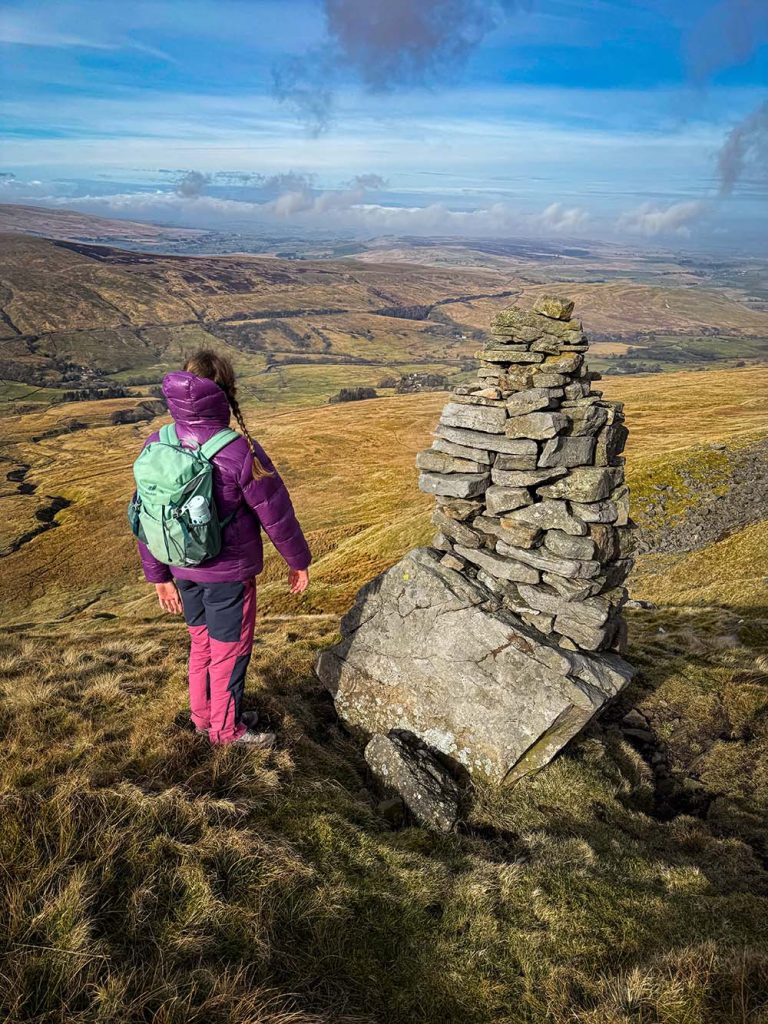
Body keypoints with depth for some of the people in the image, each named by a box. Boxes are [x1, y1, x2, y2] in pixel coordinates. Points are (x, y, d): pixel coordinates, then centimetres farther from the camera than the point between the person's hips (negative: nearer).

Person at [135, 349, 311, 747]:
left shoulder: (156, 446, -7)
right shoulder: (240, 452, -24)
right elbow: (276, 515, -14)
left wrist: (159, 576, 12)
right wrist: (299, 561, 2)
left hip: (183, 570, 5)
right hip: (229, 575, -5)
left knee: (201, 643, 25)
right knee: (229, 650, 14)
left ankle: (203, 715, 43)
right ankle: (227, 729, 33)